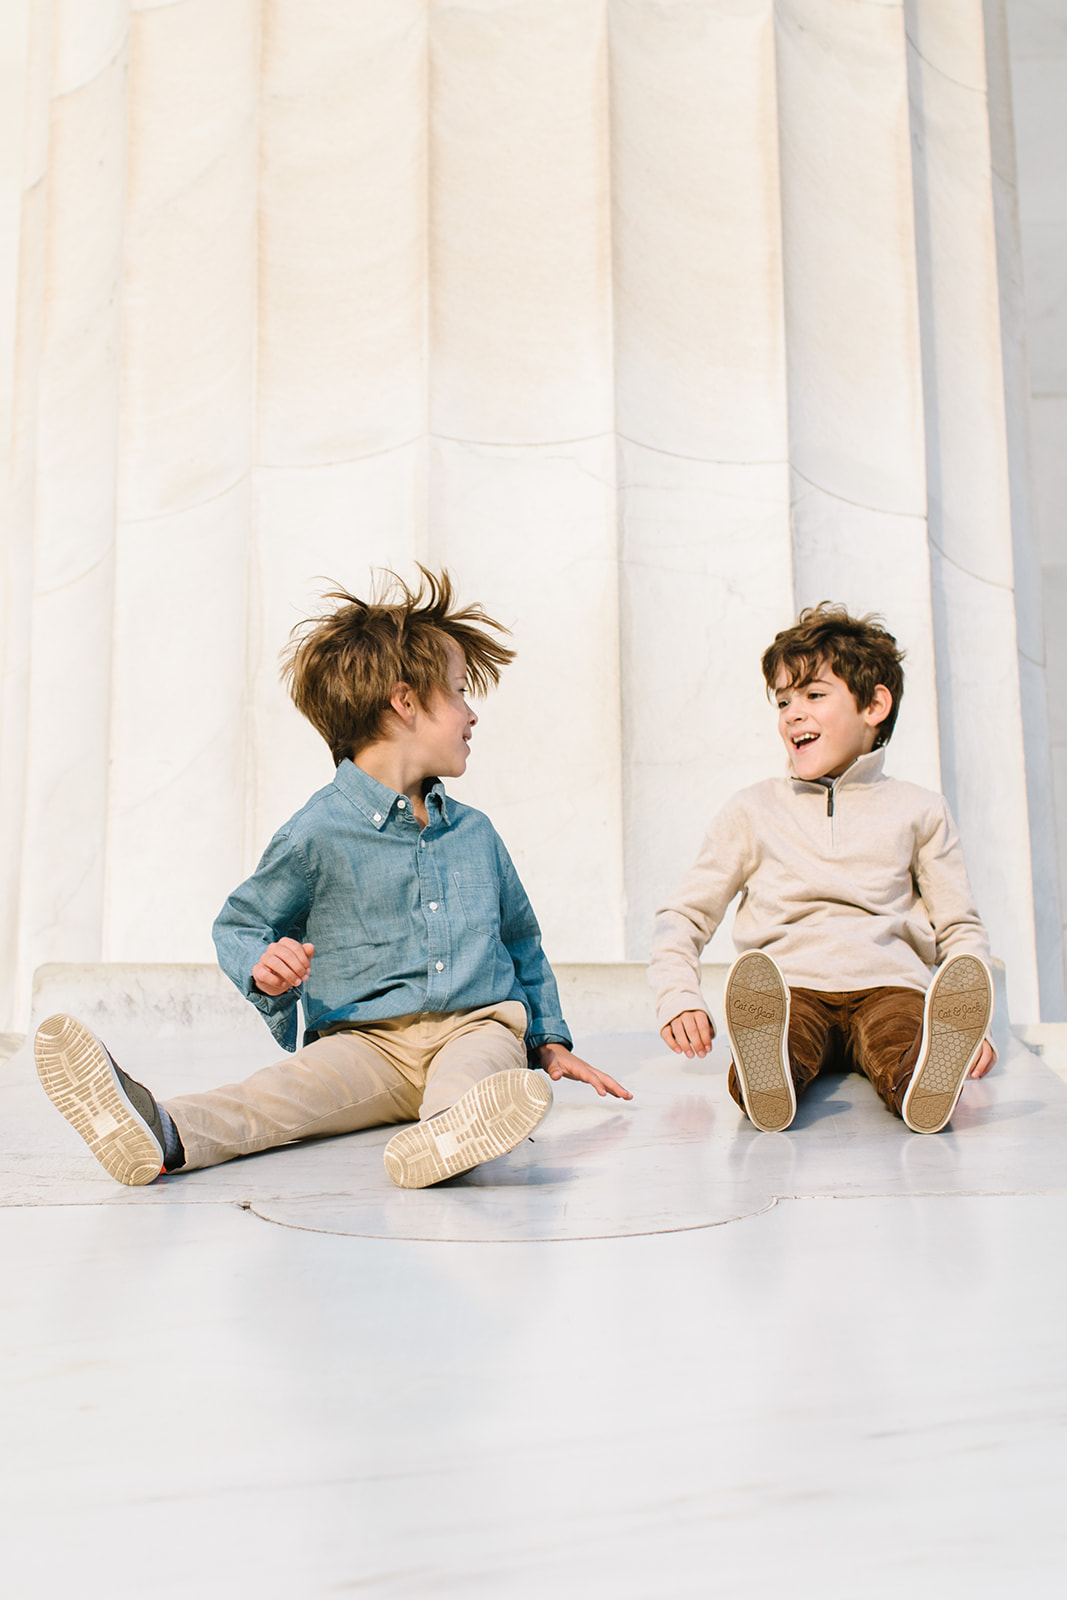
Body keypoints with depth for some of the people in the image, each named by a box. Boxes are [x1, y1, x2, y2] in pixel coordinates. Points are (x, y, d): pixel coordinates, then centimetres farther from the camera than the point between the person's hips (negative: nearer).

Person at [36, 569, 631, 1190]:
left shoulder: (475, 832, 18)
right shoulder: (318, 834, 1)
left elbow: (523, 941, 29)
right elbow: (237, 925, 9)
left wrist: (551, 1041, 23)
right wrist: (263, 967, -14)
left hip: (475, 1028, 2)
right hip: (367, 1041, -2)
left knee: (492, 1044, -34)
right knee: (294, 1086, -31)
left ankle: (439, 1133, -65)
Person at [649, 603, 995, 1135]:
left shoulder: (918, 810, 19)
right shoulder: (753, 810, 18)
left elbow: (960, 930, 18)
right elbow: (683, 916, 18)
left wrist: (971, 1018, -1)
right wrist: (677, 996, -2)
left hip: (888, 982, 1)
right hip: (790, 986, 0)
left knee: (904, 1030, -37)